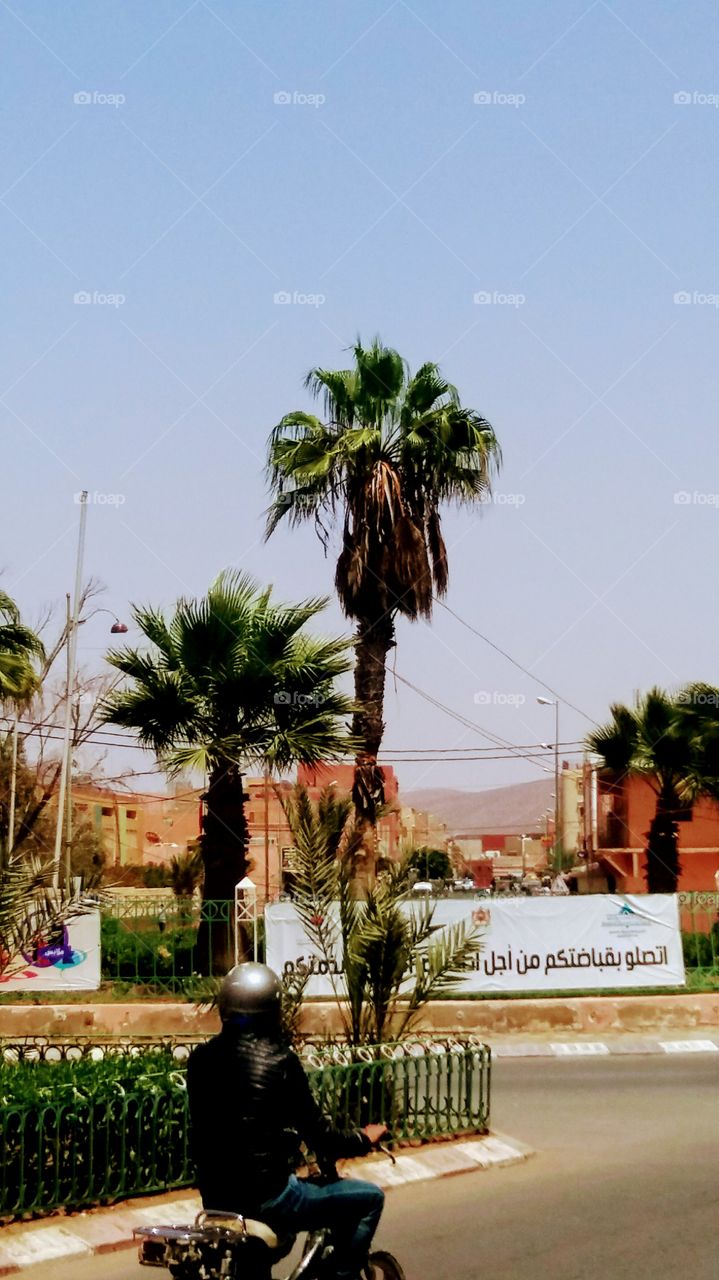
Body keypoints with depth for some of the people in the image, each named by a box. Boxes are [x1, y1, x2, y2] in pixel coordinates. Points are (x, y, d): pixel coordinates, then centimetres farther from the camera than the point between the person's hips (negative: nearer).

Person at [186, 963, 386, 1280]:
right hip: (268, 1199, -6)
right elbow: (317, 1135, -10)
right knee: (369, 1198, 8)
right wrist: (362, 1140, 9)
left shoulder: (200, 1058, 1)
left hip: (214, 1197, 7)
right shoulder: (280, 1061, -14)